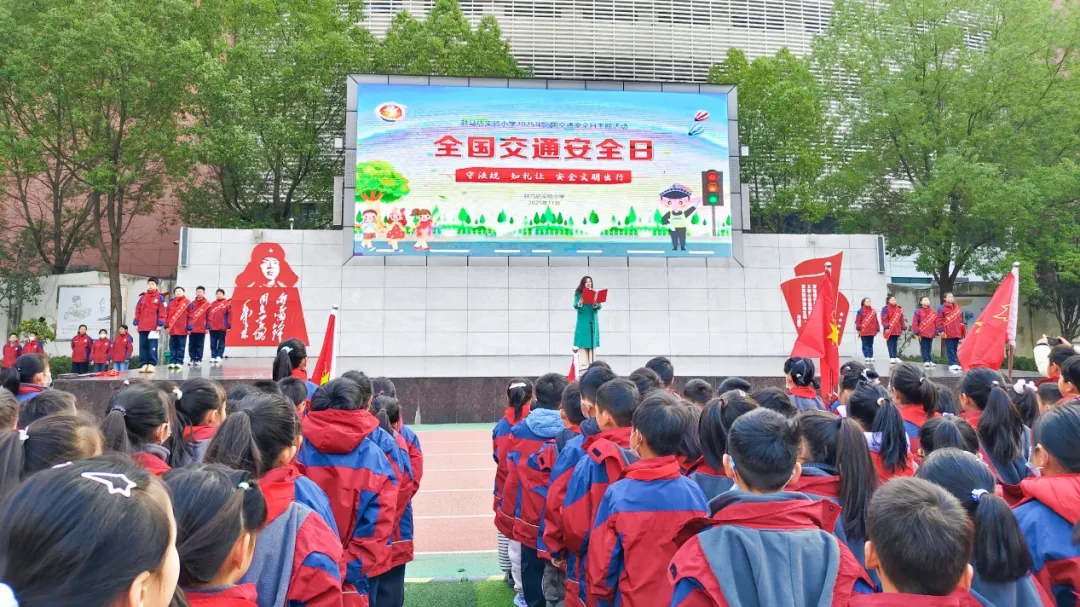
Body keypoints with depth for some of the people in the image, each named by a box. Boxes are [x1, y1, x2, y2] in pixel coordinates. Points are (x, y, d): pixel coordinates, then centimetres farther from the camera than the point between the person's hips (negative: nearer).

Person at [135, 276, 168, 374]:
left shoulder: (160, 297, 0)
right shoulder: (142, 297, 13)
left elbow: (162, 312, -4)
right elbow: (138, 310, 14)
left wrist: (160, 324, -10)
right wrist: (136, 323, 8)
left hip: (154, 327, -5)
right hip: (142, 327, 5)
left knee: (152, 347, -5)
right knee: (143, 346, 6)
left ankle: (151, 364, -2)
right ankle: (144, 364, 10)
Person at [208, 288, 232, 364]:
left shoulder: (227, 303, -1)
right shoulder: (212, 304, 9)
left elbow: (230, 315, -4)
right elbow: (209, 316, 8)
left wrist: (229, 326, -8)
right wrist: (208, 326, 2)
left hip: (222, 328, -3)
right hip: (212, 328, 3)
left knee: (221, 343, 2)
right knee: (213, 344, 6)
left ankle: (219, 356, 5)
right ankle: (213, 357, 10)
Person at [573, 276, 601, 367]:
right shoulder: (578, 294, 4)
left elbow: (599, 307, 0)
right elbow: (575, 305, -8)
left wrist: (595, 305, -23)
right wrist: (579, 304, -31)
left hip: (593, 321, 2)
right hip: (583, 321, -2)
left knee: (593, 342, -1)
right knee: (583, 343, -6)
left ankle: (592, 363, -1)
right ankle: (585, 363, -4)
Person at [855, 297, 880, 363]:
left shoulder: (873, 311, 11)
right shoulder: (861, 311, -2)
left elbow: (876, 321, 14)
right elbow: (858, 321, -4)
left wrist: (877, 329, 12)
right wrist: (858, 329, -9)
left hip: (871, 332, 4)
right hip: (864, 332, -4)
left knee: (870, 345, 9)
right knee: (865, 345, -1)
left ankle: (871, 358, 13)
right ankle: (866, 358, -1)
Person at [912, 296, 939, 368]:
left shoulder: (933, 312, 9)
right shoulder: (918, 311, -2)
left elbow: (936, 322, 12)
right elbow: (915, 322, -4)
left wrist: (936, 332, 6)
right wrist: (916, 332, -9)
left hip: (931, 334, 4)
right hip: (922, 334, -4)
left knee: (929, 347, 9)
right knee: (924, 347, -2)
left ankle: (930, 361, 14)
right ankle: (926, 361, 1)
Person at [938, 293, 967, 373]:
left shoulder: (957, 307, 15)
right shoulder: (942, 308, -2)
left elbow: (960, 319, 21)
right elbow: (939, 320, -5)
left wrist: (963, 329, 19)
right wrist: (941, 330, -11)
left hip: (957, 332, 5)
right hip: (947, 333, -5)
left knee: (955, 349, 10)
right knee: (950, 349, -4)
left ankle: (955, 364, 15)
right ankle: (952, 364, -4)